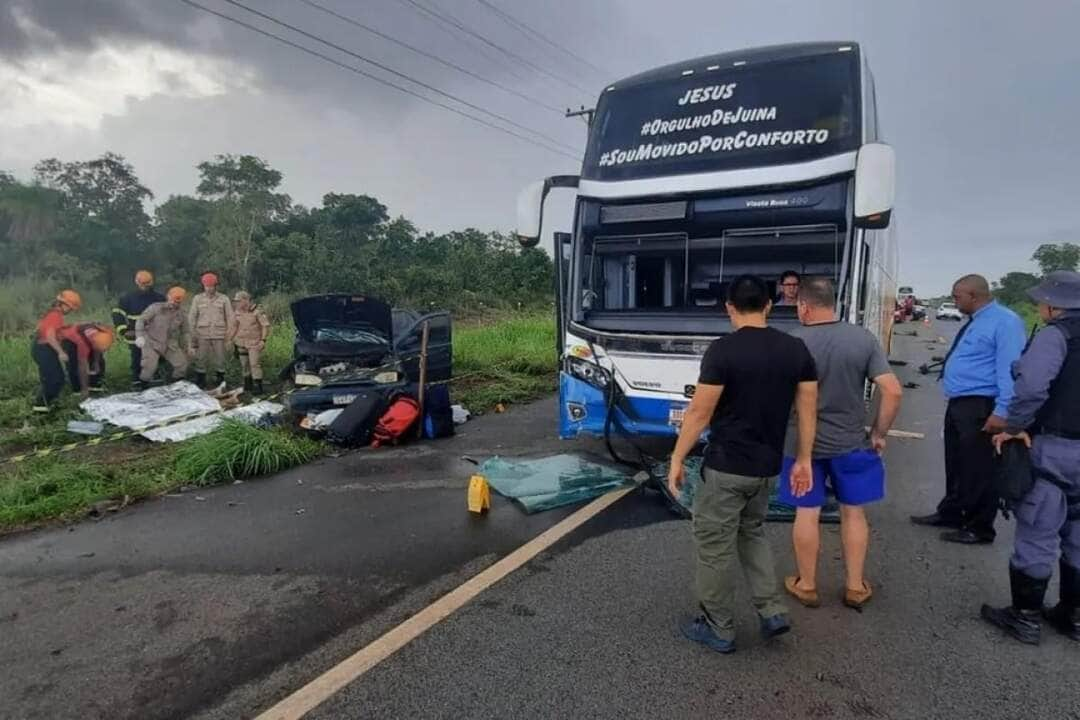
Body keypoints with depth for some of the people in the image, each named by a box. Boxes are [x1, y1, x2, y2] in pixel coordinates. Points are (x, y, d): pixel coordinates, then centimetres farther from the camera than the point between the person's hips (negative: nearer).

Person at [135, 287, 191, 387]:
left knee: (182, 363, -3)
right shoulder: (156, 308, -6)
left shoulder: (181, 315, 6)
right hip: (151, 343, -4)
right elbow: (141, 320, -7)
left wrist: (188, 344, 6)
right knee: (150, 366, -20)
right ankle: (143, 387, 2)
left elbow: (186, 331, 17)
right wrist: (139, 336, -17)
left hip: (170, 345, 4)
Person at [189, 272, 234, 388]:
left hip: (219, 335, -1)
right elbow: (192, 318, 8)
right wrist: (193, 337, 3)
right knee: (200, 360, 2)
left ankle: (221, 382, 16)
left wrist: (229, 335, 0)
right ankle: (200, 384, 11)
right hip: (202, 335, 1)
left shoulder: (224, 299, 2)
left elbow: (230, 318, 5)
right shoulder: (198, 299, 5)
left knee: (220, 360, 5)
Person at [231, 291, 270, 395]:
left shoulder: (257, 312, -14)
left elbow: (266, 325, -12)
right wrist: (232, 339, 14)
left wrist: (263, 340, -16)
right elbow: (235, 326, 17)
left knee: (255, 364, -12)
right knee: (244, 364, 10)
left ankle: (258, 386, -9)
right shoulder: (237, 312, 4)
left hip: (254, 342, -6)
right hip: (242, 342, 6)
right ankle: (247, 384, 23)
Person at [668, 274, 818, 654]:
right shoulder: (796, 349, 1)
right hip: (767, 466, 6)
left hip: (726, 467, -6)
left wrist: (676, 459, -6)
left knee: (715, 546, 8)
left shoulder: (723, 350, -16)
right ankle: (772, 611, 25)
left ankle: (719, 629, 21)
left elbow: (699, 413, -15)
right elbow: (808, 410, 5)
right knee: (752, 532, 27)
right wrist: (803, 459, 15)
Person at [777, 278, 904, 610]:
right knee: (853, 512, 16)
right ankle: (855, 587, 26)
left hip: (803, 443, -2)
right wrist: (879, 433, 2)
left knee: (807, 514, 10)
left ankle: (807, 586, 23)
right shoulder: (864, 338, -6)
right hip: (852, 442, 2)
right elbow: (893, 391, -10)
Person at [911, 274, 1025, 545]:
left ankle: (979, 529, 13)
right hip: (957, 404, 10)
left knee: (978, 469, 1)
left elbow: (1009, 369, -21)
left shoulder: (1005, 321, -15)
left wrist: (1002, 411, -24)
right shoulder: (973, 322, 16)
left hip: (980, 407, -10)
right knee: (955, 464, 20)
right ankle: (950, 513, 35)